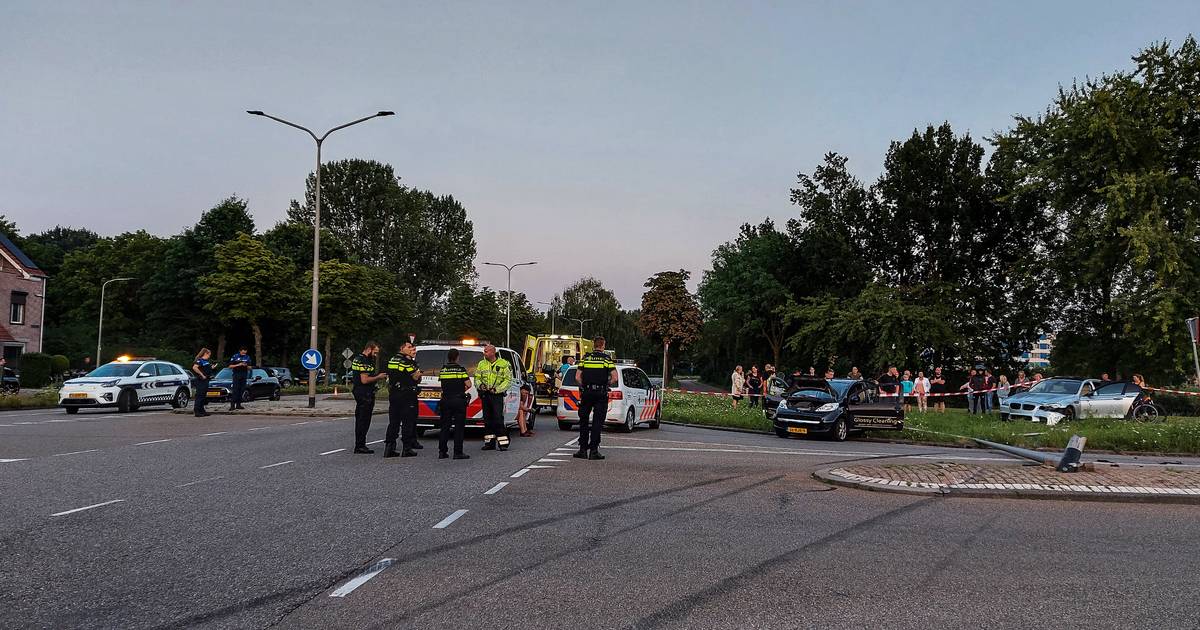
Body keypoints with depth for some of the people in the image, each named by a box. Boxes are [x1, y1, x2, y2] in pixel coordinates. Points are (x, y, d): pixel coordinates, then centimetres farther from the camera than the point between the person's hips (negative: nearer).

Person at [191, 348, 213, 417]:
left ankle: (202, 411, 20)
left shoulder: (207, 361, 17)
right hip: (201, 381, -10)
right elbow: (194, 367, -28)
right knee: (199, 395, -8)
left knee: (204, 396, 13)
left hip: (206, 380, 10)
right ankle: (196, 411, -6)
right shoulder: (199, 360, -12)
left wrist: (211, 368, 14)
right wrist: (202, 375, -24)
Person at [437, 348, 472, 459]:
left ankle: (442, 451, 10)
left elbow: (441, 383, 10)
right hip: (459, 400, -4)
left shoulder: (443, 369, 5)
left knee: (445, 426, 10)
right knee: (459, 427, 1)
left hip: (446, 400, 4)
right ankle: (458, 452, -1)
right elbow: (468, 384, -10)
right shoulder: (461, 369, -7)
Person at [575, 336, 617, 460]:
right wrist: (607, 385, 9)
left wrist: (584, 386, 12)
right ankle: (594, 451, 0)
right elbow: (614, 378, -7)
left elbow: (577, 377, -1)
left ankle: (583, 450, 12)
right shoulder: (607, 358, -1)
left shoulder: (585, 357, 4)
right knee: (597, 422, 2)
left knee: (584, 421, 12)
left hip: (586, 393, 2)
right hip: (601, 394, -2)